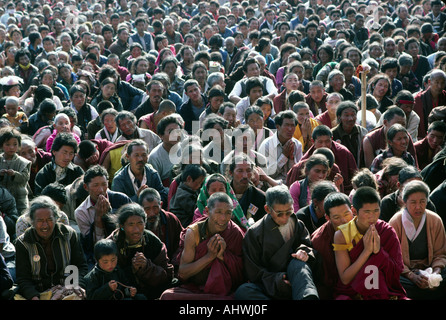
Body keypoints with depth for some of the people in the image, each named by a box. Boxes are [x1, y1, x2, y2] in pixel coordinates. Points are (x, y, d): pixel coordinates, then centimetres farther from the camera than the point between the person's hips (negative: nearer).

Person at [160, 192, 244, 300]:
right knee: (168, 295, -29)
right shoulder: (193, 232, -4)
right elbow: (183, 273, -7)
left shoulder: (236, 233, -3)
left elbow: (240, 274, -2)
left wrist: (223, 255, -19)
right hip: (193, 288, 1)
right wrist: (209, 256, -19)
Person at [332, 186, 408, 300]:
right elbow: (345, 279, -10)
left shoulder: (388, 232, 0)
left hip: (384, 293, 2)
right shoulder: (341, 235, -7)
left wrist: (379, 251, -18)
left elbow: (397, 272, -2)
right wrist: (366, 251, -18)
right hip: (351, 294, -2)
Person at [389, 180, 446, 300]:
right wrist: (412, 276, -23)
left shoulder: (435, 220, 3)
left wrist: (436, 273, -13)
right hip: (403, 271, -1)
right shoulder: (395, 222, -6)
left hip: (427, 269, 1)